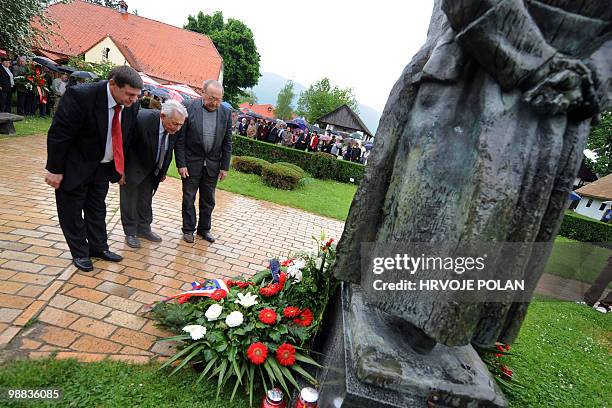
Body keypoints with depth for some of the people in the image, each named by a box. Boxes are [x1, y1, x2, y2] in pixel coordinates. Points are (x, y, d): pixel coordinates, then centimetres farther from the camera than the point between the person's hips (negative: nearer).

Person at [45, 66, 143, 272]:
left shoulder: (131, 106, -11)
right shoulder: (80, 96, -28)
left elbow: (125, 138, 4)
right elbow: (58, 134, -21)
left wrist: (120, 168, 8)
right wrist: (55, 169, -16)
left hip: (104, 167, 5)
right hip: (74, 166, -5)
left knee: (97, 210, 17)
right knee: (72, 211, 8)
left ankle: (98, 247, 32)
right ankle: (80, 253, 25)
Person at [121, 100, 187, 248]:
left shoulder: (175, 128, -17)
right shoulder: (142, 118, -33)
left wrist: (162, 172, 8)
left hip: (152, 169, 5)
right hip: (132, 167, -5)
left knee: (146, 199, 16)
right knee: (130, 199, 6)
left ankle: (144, 229, 30)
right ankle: (130, 232, 20)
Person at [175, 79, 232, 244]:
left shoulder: (226, 112, -1)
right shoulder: (188, 107, -9)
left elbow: (227, 142, 3)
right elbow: (180, 139, -7)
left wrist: (225, 167, 0)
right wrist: (181, 164, -10)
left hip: (212, 164, 3)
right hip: (191, 162, -2)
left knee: (208, 200, 12)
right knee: (189, 198, 9)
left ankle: (204, 228, 29)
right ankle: (188, 229, 24)